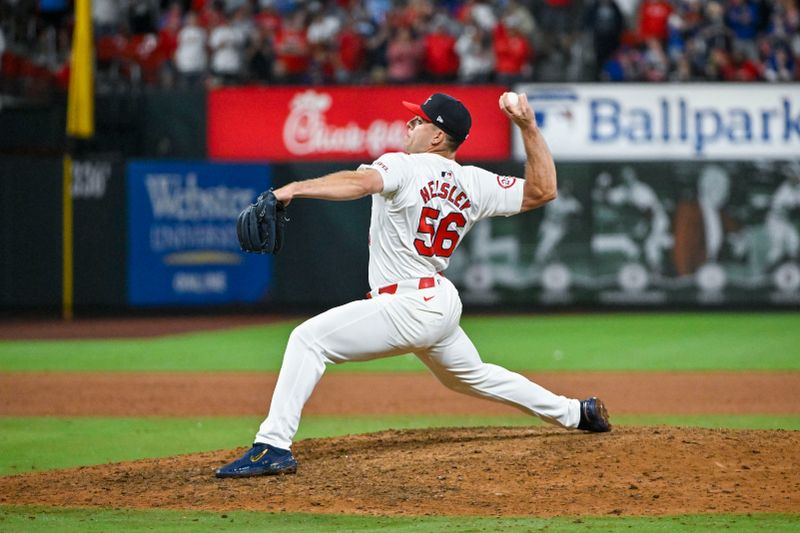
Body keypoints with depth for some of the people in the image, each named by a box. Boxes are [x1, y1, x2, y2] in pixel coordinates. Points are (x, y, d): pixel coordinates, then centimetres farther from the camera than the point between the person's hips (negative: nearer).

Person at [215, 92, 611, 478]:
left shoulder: (403, 167, -13)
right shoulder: (474, 184, 6)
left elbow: (361, 182, -33)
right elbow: (542, 190, 10)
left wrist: (294, 189, -43)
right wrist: (527, 126, 8)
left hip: (409, 308, -9)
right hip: (442, 303, 9)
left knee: (308, 339, -13)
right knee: (471, 375, 33)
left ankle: (273, 447, -25)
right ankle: (576, 413, 42)